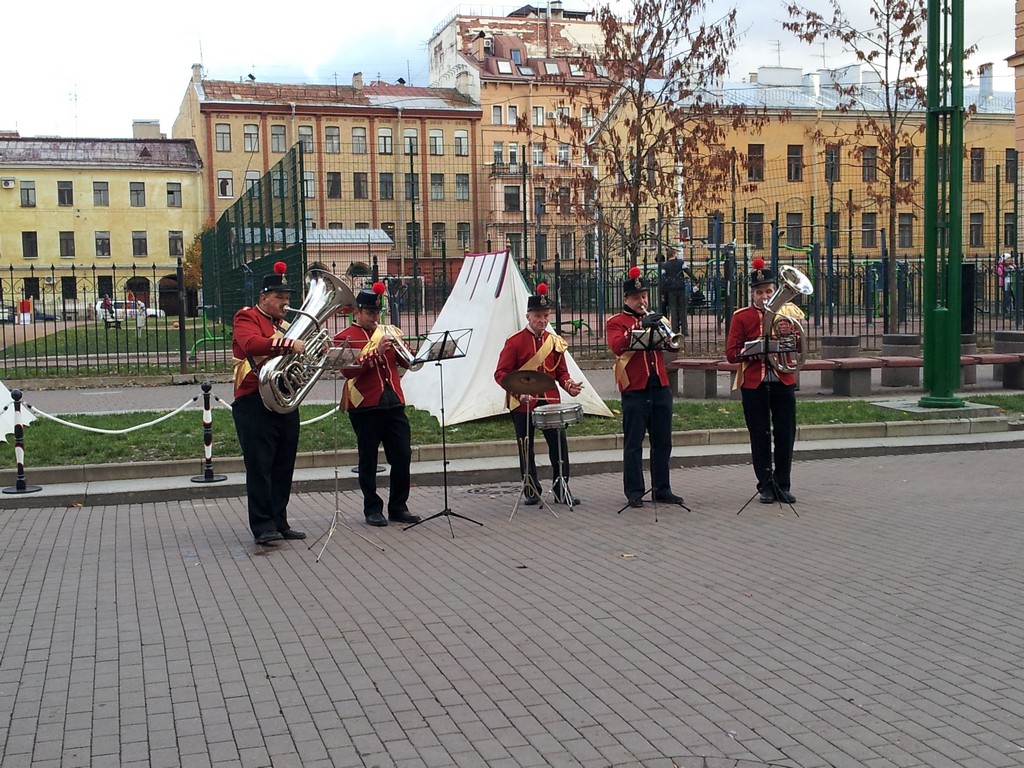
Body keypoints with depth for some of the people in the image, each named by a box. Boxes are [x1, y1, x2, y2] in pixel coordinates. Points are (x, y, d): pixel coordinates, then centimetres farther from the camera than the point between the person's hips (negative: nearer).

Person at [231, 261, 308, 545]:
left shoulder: (285, 325, 20)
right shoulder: (247, 317, -3)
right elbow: (251, 343, -25)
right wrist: (289, 344, -33)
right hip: (255, 403, -7)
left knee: (283, 468, 10)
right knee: (260, 466, -5)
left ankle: (279, 522, 18)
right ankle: (263, 527, -2)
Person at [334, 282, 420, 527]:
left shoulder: (388, 332, 16)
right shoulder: (345, 338, 0)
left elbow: (408, 362, 14)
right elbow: (348, 371, -14)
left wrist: (399, 346, -6)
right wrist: (376, 352, -20)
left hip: (393, 403, 4)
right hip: (365, 406, -4)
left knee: (403, 456, 2)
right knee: (368, 461, 3)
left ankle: (398, 507, 13)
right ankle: (373, 509, 14)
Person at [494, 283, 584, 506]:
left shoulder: (555, 341, 8)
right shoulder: (515, 342, -5)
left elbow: (561, 371, 14)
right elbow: (501, 373, -7)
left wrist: (569, 385, -9)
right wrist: (518, 391, -23)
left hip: (550, 401, 3)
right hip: (523, 404, -3)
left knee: (559, 445, -1)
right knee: (526, 448, 5)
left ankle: (562, 490, 8)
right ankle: (532, 492, 15)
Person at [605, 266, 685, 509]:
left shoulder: (655, 320, 19)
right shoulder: (615, 322, 3)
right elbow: (616, 346, -17)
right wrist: (642, 326, -26)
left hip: (660, 387, 5)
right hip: (635, 389, -5)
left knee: (663, 442, 9)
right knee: (633, 444, -1)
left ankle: (662, 489, 18)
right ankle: (634, 492, 4)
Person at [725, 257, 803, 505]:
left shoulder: (788, 312, 8)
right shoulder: (741, 316, 2)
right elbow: (731, 353, -3)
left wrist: (789, 333, -17)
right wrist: (753, 351, -20)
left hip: (783, 382, 2)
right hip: (753, 383, -2)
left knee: (786, 434, 2)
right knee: (760, 435, 3)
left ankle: (782, 485, 13)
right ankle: (766, 486, 11)